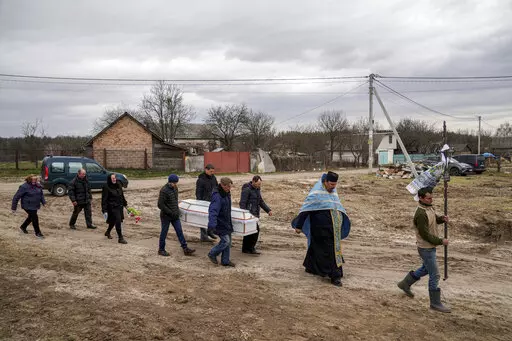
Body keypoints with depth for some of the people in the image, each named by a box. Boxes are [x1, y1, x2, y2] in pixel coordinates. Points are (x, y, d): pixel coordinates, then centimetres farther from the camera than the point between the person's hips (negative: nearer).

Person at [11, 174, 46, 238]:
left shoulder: (37, 186, 2)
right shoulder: (24, 187, -18)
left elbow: (41, 194, 18)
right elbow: (16, 197, -15)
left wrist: (43, 202, 7)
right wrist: (13, 208, -14)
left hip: (35, 206, 8)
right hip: (28, 206, -8)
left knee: (31, 217, 22)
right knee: (35, 218, -6)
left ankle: (23, 227, 47)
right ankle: (38, 233, 8)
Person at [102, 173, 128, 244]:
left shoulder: (118, 185, 7)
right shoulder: (106, 188, -14)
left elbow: (122, 196, 20)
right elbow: (104, 200, -14)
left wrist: (125, 204, 23)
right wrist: (104, 211, -18)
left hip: (119, 207, 7)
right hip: (112, 208, -7)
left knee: (113, 221, 20)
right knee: (118, 221, -12)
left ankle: (108, 232, 44)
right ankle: (120, 238, -6)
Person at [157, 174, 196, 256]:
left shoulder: (175, 188, 7)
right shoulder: (164, 191, -18)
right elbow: (160, 205, -20)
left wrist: (177, 210, 8)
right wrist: (170, 213, -20)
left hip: (175, 215, 7)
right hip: (166, 216, -7)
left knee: (179, 231, 5)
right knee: (164, 232, 6)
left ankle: (185, 249, 8)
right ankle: (161, 250, 21)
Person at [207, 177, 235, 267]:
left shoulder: (227, 193, 7)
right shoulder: (217, 196, -23)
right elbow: (213, 211, -33)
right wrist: (212, 225, -43)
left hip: (226, 222, 9)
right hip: (220, 223, -9)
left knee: (228, 241, 11)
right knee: (225, 240, -10)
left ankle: (225, 261, 22)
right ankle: (212, 254, 12)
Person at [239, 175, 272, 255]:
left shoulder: (257, 189, 14)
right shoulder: (247, 190, -13)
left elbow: (261, 201, 25)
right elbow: (242, 203, -16)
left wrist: (268, 210, 19)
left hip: (255, 214, 9)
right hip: (249, 214, -9)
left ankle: (246, 248, 20)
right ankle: (250, 248, -1)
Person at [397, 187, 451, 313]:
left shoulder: (428, 207, 2)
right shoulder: (421, 214, -27)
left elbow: (434, 218, 18)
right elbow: (425, 235, -25)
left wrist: (442, 218, -4)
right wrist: (441, 241, -18)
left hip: (430, 246, 10)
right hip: (426, 248, -10)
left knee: (426, 269, 26)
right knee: (434, 275, 0)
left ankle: (405, 283, 38)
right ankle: (435, 303, 13)